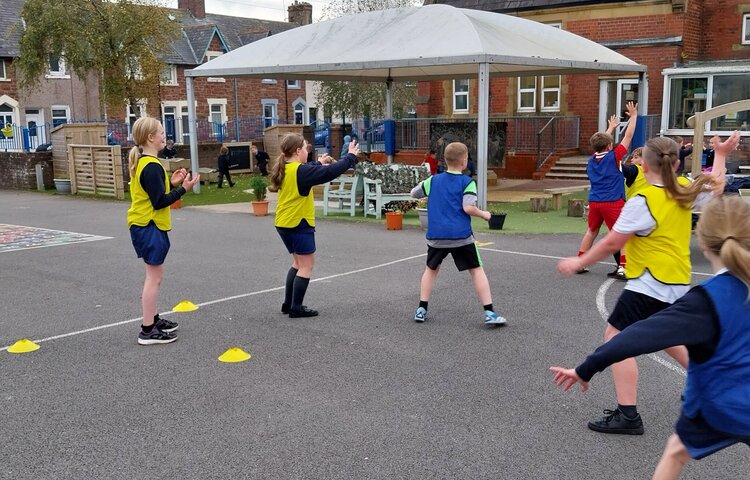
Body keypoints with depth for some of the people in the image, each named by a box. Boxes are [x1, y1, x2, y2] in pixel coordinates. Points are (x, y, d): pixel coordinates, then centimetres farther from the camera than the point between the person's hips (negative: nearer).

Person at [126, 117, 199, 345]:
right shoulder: (152, 166, -19)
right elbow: (159, 202, -20)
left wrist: (171, 183, 10)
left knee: (154, 275, 18)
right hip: (150, 227, -10)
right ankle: (148, 331, 0)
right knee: (154, 276, -4)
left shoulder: (140, 162, 11)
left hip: (141, 225, 10)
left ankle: (153, 319, 29)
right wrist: (183, 189, -18)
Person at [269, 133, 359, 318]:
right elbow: (331, 172, -18)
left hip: (283, 223, 9)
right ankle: (296, 308, 2)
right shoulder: (301, 170, -18)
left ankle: (288, 303, 21)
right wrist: (350, 157, -8)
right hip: (299, 224, -9)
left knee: (299, 262, 20)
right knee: (307, 265, 2)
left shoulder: (284, 170, 7)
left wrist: (319, 164, 25)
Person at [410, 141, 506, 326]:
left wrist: (424, 185, 40)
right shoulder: (467, 182, -2)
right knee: (477, 270, 6)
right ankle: (489, 313, 1)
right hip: (461, 235, -3)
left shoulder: (434, 180, 9)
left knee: (431, 269, 21)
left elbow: (414, 193, 21)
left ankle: (421, 309, 17)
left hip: (436, 235, 3)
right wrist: (484, 214, 5)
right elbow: (468, 208, -13)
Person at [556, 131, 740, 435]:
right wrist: (721, 155, 37)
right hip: (678, 283, 9)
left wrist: (579, 263, -7)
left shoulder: (642, 202, -19)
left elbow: (611, 243, -18)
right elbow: (715, 187, 24)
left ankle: (627, 415, -11)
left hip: (650, 285, -9)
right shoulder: (686, 192, 3)